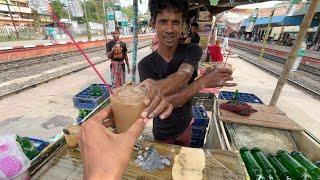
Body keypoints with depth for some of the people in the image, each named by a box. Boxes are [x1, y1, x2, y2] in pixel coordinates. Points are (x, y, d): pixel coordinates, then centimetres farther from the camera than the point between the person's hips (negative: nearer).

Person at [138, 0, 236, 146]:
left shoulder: (192, 51, -16)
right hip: (162, 133, -1)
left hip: (185, 126, 2)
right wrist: (202, 82, -41)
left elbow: (181, 77, -37)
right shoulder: (146, 64, -22)